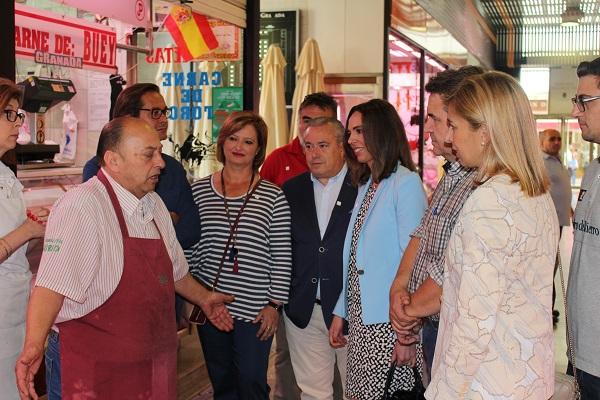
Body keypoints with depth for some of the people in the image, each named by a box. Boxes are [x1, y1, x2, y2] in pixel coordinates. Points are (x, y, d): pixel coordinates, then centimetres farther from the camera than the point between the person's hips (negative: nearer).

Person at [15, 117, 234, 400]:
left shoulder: (154, 204, 9)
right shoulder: (81, 206, -19)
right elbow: (52, 284, -28)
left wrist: (203, 298, 31)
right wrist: (34, 344, -38)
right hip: (99, 369, -7)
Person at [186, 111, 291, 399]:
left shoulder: (273, 197, -3)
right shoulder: (199, 191, 4)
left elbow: (281, 257, -3)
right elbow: (189, 249, 7)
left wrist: (274, 303, -6)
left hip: (255, 309, -2)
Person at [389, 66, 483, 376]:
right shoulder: (451, 176, 8)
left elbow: (448, 278, -26)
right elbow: (421, 234, 11)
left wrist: (409, 310, -10)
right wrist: (399, 286, -5)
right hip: (431, 327, 9)